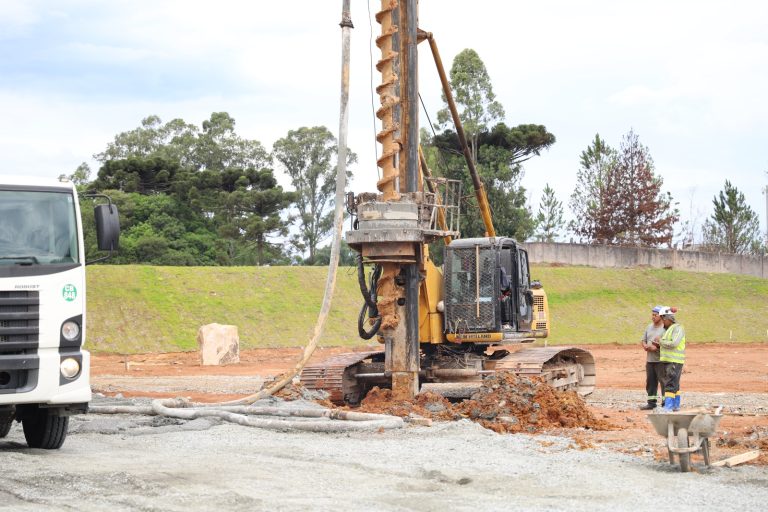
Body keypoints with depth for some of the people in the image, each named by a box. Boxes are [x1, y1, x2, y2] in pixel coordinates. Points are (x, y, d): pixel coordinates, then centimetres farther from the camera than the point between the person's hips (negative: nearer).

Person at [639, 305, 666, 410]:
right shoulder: (649, 327, 16)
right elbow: (643, 340, 21)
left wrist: (657, 347, -20)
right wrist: (645, 346, 0)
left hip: (661, 361, -8)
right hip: (649, 359, 8)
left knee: (663, 382, -7)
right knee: (650, 382, 11)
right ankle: (651, 403, 19)